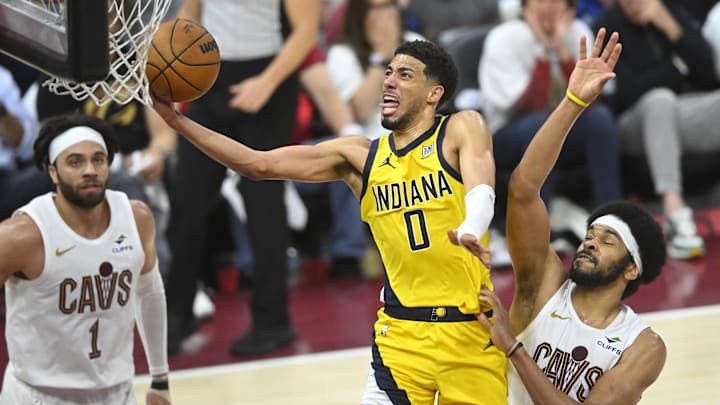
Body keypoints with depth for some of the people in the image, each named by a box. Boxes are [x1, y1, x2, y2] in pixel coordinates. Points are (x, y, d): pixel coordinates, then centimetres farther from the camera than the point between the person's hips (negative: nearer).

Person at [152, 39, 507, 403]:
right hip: (401, 331, 2)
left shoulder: (461, 130, 0)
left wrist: (469, 231, -43)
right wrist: (177, 120, -1)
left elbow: (481, 191, -19)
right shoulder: (359, 156, 9)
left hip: (469, 328, -2)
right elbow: (259, 164, 7)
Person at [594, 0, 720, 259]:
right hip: (635, 126, -4)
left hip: (682, 121, 4)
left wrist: (668, 25, -8)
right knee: (660, 99, -37)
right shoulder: (608, 27, -2)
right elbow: (628, 92, -10)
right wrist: (676, 68, 0)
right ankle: (675, 213, -50)